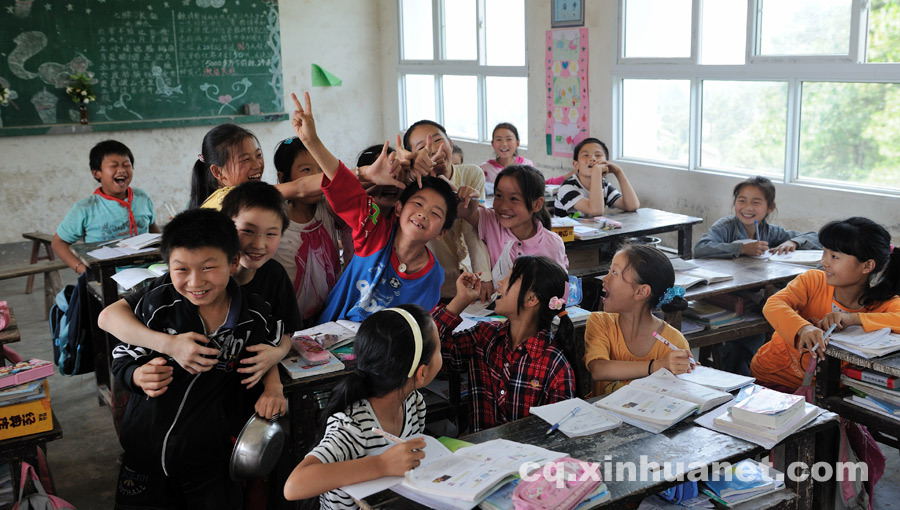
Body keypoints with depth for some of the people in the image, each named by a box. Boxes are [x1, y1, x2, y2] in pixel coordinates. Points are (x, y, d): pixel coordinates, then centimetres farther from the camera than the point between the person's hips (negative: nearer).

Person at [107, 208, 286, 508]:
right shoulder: (158, 304, -16)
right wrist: (140, 377, -26)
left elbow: (268, 348, 10)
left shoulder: (254, 315, -12)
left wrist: (273, 388, -5)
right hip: (146, 450, 0)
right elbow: (122, 359, -5)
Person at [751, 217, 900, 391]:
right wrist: (804, 328, -45)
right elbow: (773, 305, -27)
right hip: (773, 375, -3)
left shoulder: (882, 303, -9)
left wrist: (853, 318, -36)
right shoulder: (813, 280, -10)